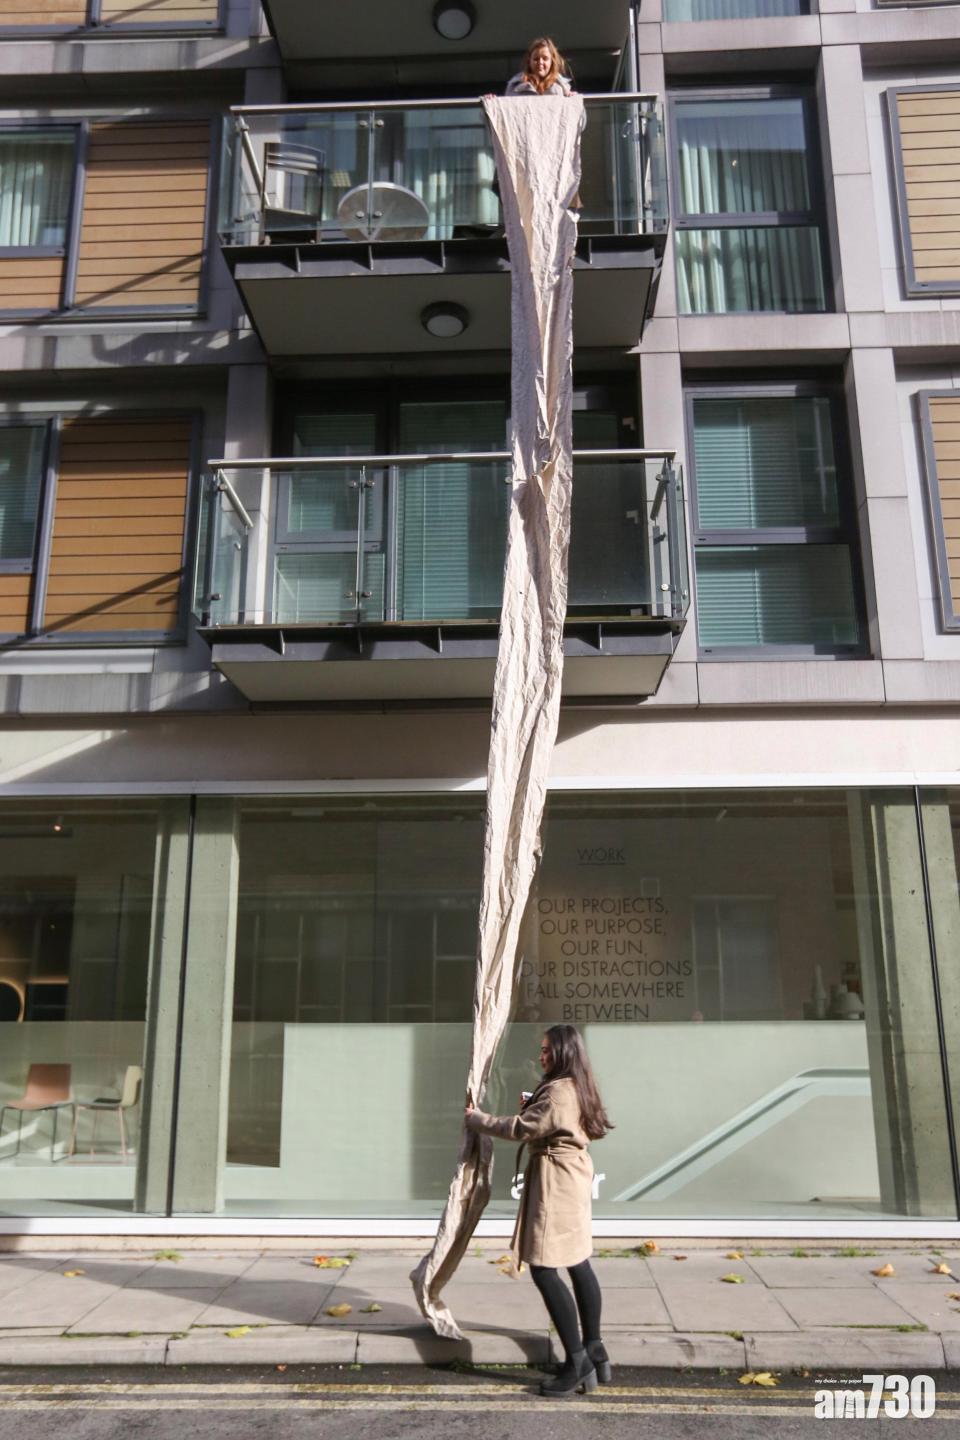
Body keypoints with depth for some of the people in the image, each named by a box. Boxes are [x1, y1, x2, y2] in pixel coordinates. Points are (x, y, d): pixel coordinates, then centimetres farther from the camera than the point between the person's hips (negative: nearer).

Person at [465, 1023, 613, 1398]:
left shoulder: (558, 1092, -21)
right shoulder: (577, 1087, 11)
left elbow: (521, 1129, -19)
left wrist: (476, 1119, -8)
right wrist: (530, 1107, 4)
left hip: (555, 1183, -11)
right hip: (572, 1178, 11)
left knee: (544, 1269, -8)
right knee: (577, 1264, 16)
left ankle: (577, 1363, -4)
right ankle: (593, 1351, 26)